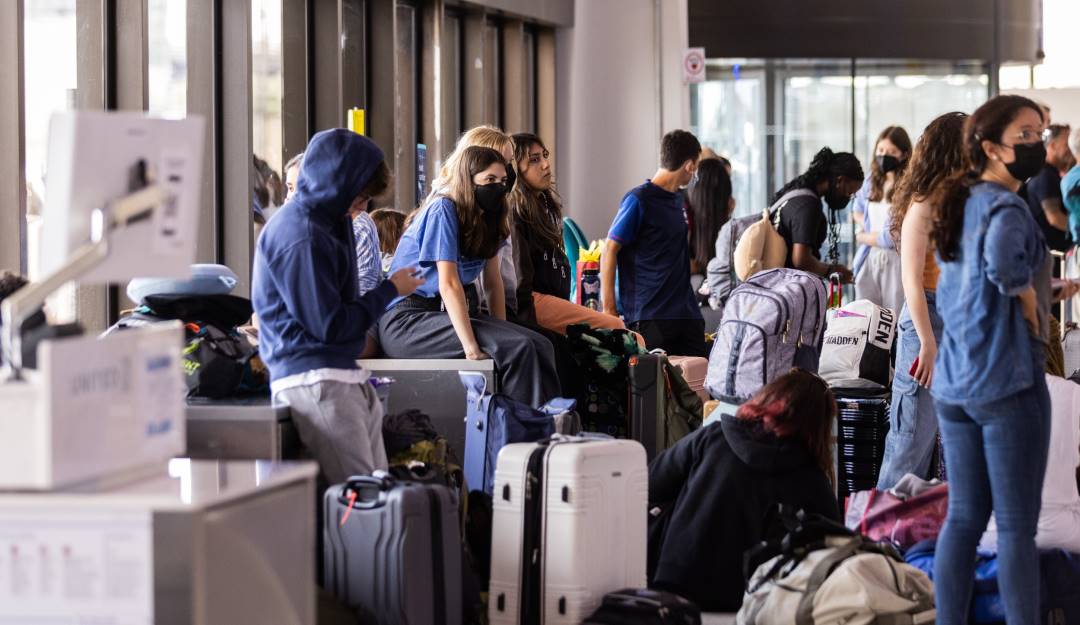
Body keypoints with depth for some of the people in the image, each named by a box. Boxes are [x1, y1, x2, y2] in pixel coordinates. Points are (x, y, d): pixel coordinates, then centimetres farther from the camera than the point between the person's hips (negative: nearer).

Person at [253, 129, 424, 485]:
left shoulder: (326, 222, 16)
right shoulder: (301, 238, -16)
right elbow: (329, 325, -15)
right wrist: (390, 291, -7)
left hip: (342, 375, 11)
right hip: (314, 383, -11)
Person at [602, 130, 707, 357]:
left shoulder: (677, 199, 17)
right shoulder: (638, 200, -8)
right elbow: (609, 252, -9)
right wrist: (609, 310, -14)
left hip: (687, 314, 8)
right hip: (649, 318, -8)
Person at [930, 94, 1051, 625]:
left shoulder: (958, 207, 14)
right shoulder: (1006, 207, -13)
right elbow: (1002, 263, -35)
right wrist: (1026, 294, -17)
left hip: (953, 383, 8)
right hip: (1007, 382, -8)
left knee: (963, 518, 12)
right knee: (1017, 526, -2)